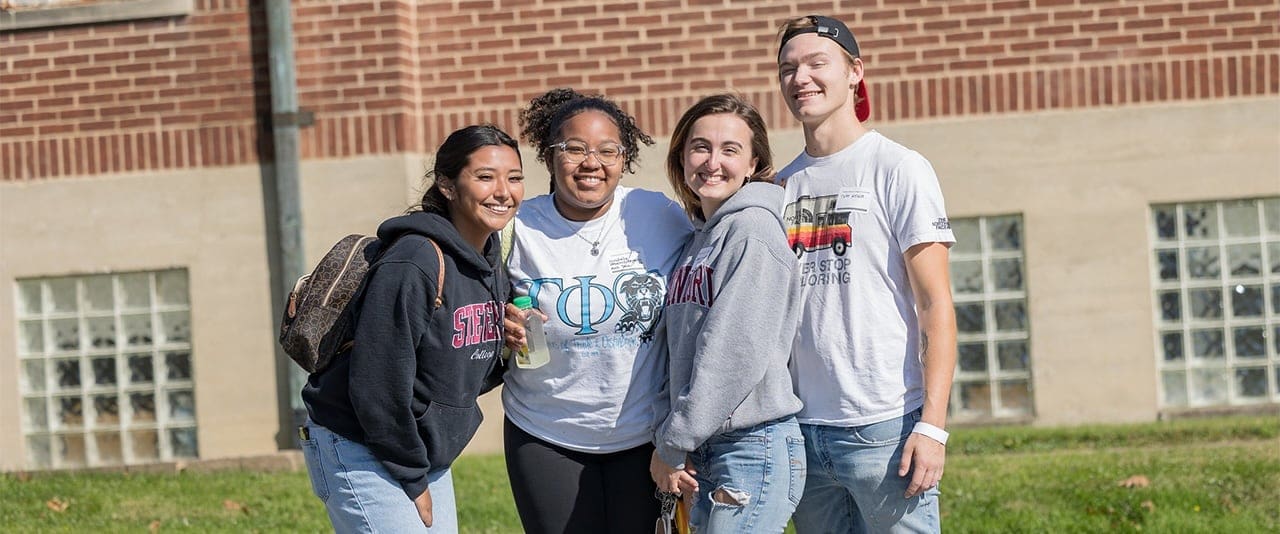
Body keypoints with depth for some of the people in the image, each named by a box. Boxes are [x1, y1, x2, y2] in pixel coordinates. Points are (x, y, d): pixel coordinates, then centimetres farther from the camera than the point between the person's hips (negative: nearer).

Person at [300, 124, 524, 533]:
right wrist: (412, 480, -14)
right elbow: (377, 385, -22)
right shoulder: (412, 264, -22)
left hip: (421, 454, 9)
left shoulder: (493, 264, 4)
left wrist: (508, 354, -9)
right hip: (360, 453, -8)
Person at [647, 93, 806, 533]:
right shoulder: (700, 237, 16)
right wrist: (672, 443, 5)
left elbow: (735, 352, -17)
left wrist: (673, 444, -13)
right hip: (705, 451, 8)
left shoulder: (754, 229, -10)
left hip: (754, 445, -8)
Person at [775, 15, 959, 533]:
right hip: (804, 431, 5)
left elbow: (936, 305, -6)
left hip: (886, 427, -5)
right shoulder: (780, 186, 13)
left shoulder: (898, 168, -2)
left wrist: (932, 426, -14)